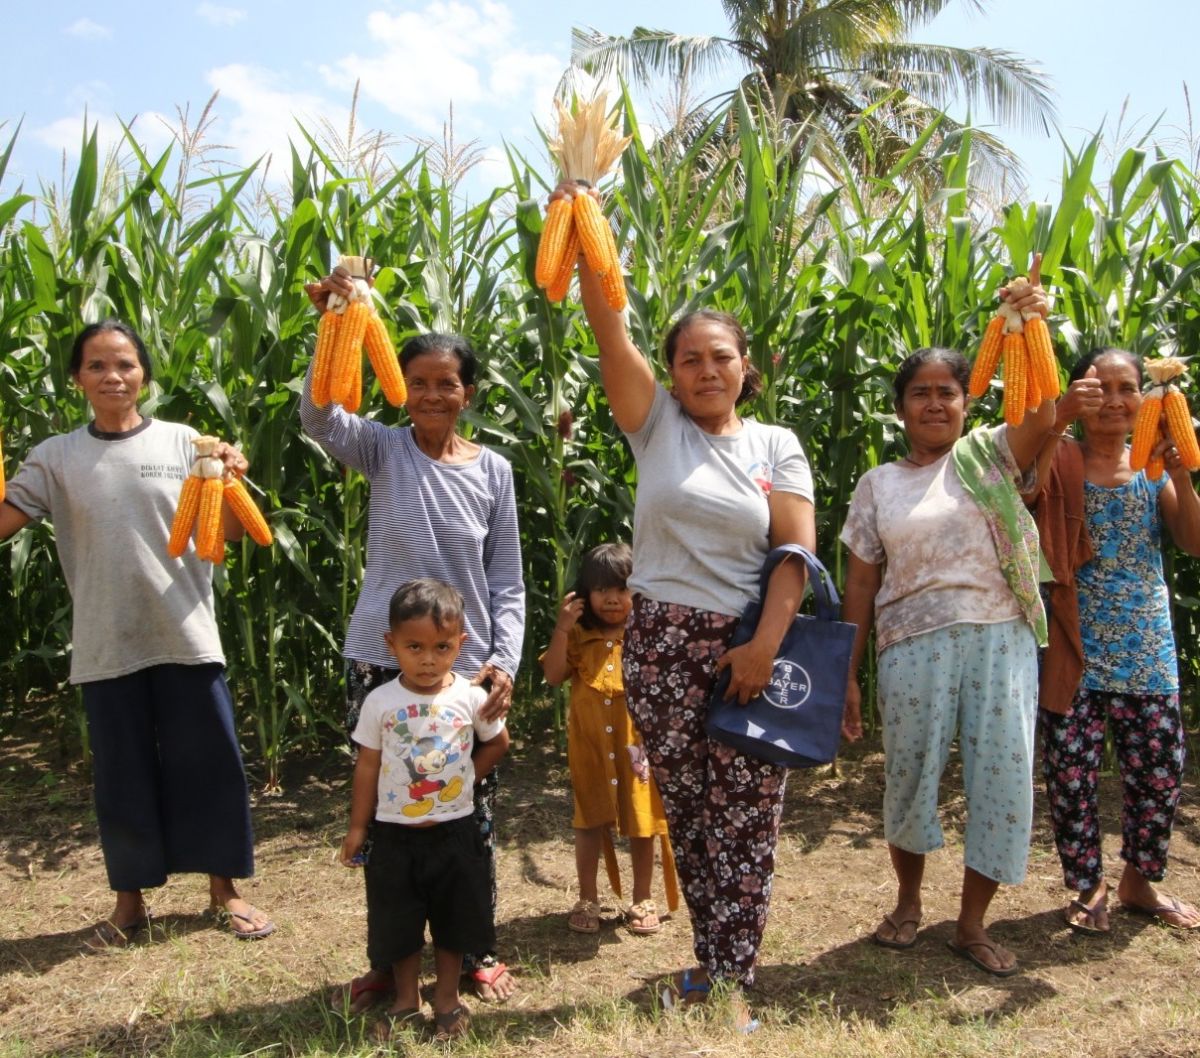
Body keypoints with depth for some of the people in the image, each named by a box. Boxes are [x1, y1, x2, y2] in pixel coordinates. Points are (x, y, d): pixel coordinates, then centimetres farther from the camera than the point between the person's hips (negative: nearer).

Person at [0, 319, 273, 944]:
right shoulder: (56, 457, 4)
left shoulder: (182, 442, 1)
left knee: (208, 763, 7)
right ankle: (130, 900, 28)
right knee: (121, 774, 11)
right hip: (104, 646, 1)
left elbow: (228, 536, 1)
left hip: (185, 636, -1)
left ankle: (223, 890, 24)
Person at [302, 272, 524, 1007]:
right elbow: (318, 416, -22)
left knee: (472, 818, 9)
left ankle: (476, 950, 31)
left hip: (468, 669, 1)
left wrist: (505, 660, -8)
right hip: (383, 663, 0)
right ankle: (391, 958, 29)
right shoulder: (384, 450, 0)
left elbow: (507, 582, 4)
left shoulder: (493, 470, 2)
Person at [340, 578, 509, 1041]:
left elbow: (497, 743, 9)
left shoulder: (470, 697, -9)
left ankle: (448, 999, 30)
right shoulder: (380, 702, -10)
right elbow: (367, 766, -2)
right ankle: (406, 1000, 30)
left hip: (454, 830, 0)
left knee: (452, 918, 12)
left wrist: (462, 778, -1)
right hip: (394, 833, 0)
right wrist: (357, 828, 0)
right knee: (398, 922, 11)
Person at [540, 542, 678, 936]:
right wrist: (561, 628, -16)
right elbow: (553, 676, -8)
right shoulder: (578, 636, 2)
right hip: (590, 744, 1)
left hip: (637, 741, -1)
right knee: (590, 822, 12)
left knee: (641, 822, 9)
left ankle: (642, 901, 25)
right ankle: (587, 899, 26)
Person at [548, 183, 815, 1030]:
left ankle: (727, 977, 12)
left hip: (751, 643, 0)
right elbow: (608, 326, -8)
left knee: (745, 817, 0)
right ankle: (716, 955, 27)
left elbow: (797, 553, -2)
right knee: (686, 810, 10)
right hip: (663, 644, 0)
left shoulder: (777, 446, 6)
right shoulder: (656, 424, 4)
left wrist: (766, 645, -13)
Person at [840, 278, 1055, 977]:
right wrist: (848, 677, 4)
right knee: (910, 774, 8)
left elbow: (1041, 417, -15)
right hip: (912, 645, 1)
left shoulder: (989, 457, 6)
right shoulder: (879, 485, 8)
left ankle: (972, 923, 20)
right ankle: (909, 902, 34)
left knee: (1004, 776, 1)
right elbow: (861, 585, 7)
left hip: (999, 638, 0)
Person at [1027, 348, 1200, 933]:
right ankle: (1087, 886, 22)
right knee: (1072, 772, 3)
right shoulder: (1062, 460, -2)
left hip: (1148, 648, 3)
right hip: (1074, 648, -3)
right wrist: (1061, 418, -37)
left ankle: (1138, 880, 30)